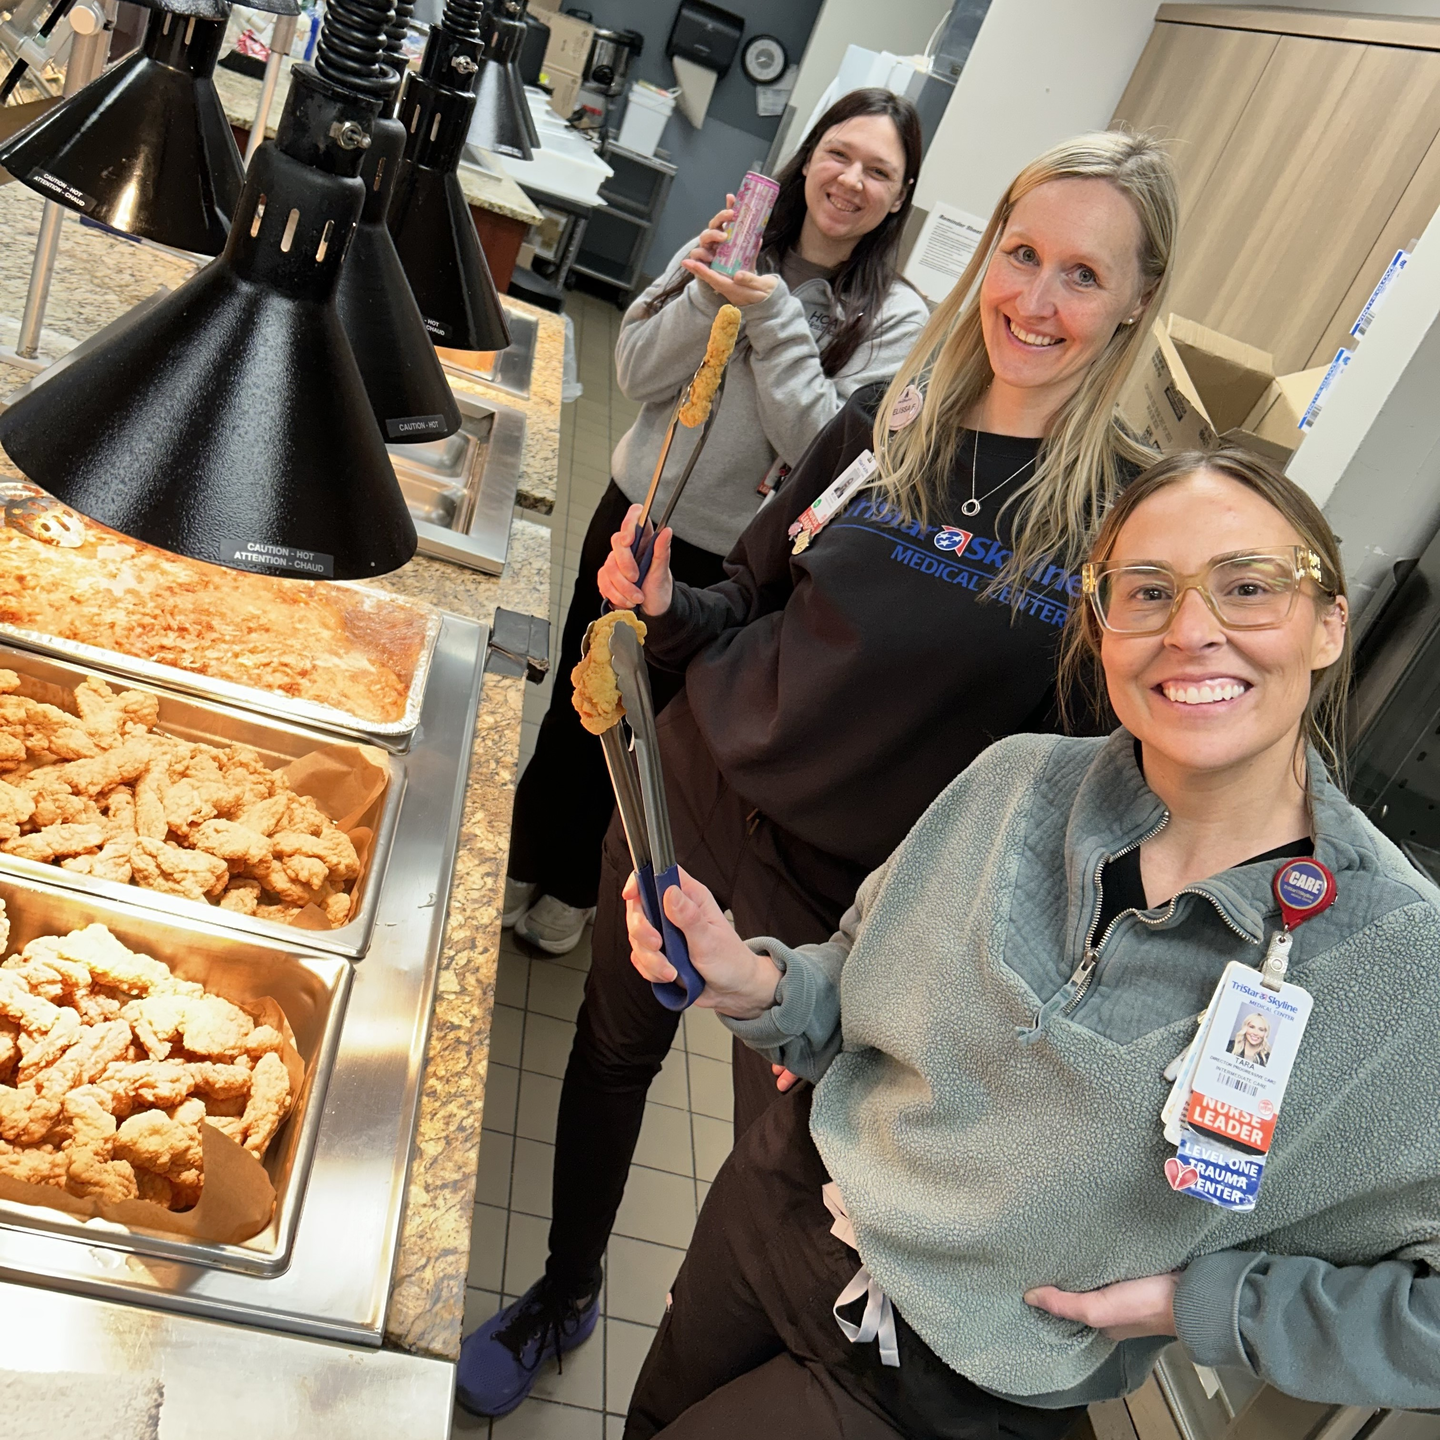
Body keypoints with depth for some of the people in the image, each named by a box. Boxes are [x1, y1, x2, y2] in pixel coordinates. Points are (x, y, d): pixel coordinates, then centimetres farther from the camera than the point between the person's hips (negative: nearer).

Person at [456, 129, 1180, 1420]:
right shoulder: (885, 421, -5)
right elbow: (752, 610, 4)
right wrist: (665, 606, -17)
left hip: (854, 900, -3)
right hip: (691, 802, 3)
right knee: (614, 1048, 20)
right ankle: (565, 1292, 50)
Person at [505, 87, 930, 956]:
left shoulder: (897, 319, -9)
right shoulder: (735, 244, -1)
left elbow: (824, 448, -19)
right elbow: (638, 373, -5)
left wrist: (773, 316, -22)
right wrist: (708, 292, -19)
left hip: (727, 563, -2)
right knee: (574, 697, 15)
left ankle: (572, 888, 39)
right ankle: (523, 862, 39)